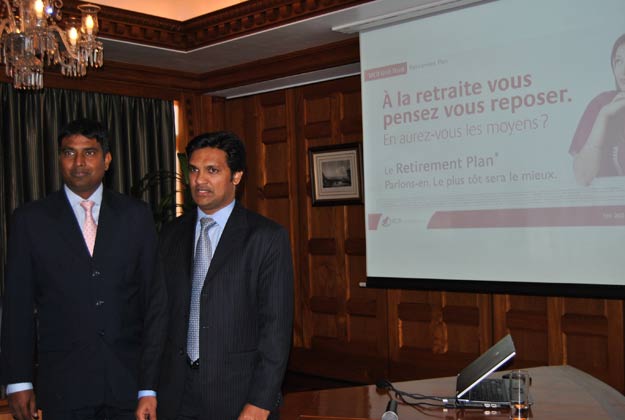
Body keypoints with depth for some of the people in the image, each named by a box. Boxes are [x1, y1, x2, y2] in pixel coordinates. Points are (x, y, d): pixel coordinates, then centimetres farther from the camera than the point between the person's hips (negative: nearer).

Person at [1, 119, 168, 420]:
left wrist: (150, 386, -5)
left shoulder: (136, 215, 3)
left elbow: (155, 298, 0)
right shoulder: (29, 219, 2)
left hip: (128, 380, 1)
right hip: (63, 384, -1)